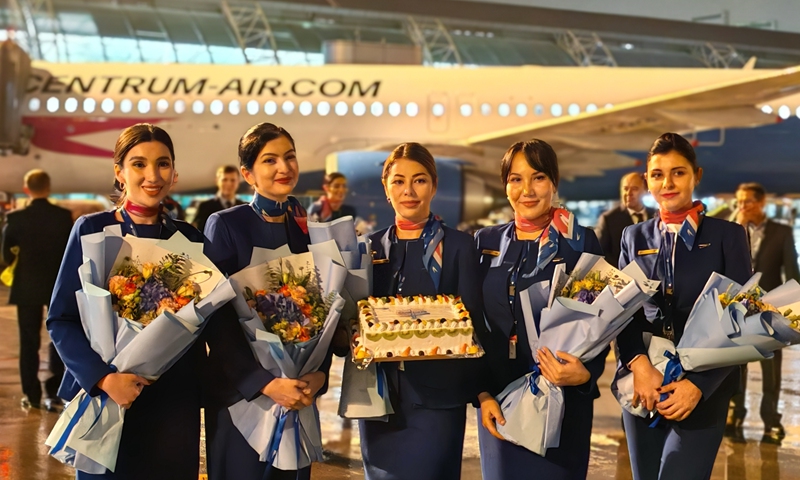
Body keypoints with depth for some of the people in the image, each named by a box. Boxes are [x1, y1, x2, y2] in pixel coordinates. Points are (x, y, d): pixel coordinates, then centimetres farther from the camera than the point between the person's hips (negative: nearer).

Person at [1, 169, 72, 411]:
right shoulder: (64, 216, -7)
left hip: (27, 287, 0)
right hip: (59, 286, 0)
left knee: (29, 342, 9)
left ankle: (32, 395, 11)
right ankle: (54, 393, 5)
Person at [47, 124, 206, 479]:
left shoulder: (188, 238, 5)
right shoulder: (92, 230, -3)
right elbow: (61, 320, -7)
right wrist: (103, 378, -19)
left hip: (175, 405, 3)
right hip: (106, 400, -2)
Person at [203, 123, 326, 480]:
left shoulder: (309, 229, 6)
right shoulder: (225, 226, -7)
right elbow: (217, 320, -12)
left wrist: (319, 373, -8)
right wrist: (266, 383, -18)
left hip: (300, 391, 4)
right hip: (240, 390, -4)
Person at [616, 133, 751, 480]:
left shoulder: (727, 236, 0)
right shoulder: (635, 237, 10)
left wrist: (698, 385, -15)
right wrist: (639, 364, -15)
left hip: (702, 391, -3)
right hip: (642, 387, 4)